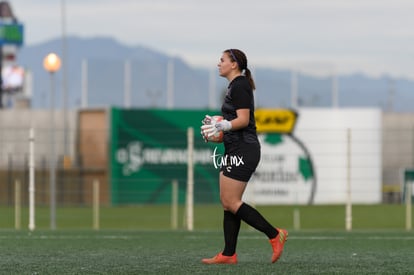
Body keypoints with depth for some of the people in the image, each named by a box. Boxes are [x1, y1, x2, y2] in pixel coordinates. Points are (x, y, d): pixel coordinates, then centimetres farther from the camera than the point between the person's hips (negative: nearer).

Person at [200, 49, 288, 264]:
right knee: (227, 202, 8)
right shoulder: (236, 86, 18)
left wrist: (221, 126, -30)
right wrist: (216, 123, 12)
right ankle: (228, 254, 9)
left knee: (231, 202, -10)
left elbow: (243, 119, -20)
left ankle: (275, 235, -5)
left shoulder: (239, 86, -13)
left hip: (243, 151, -11)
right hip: (235, 151, 11)